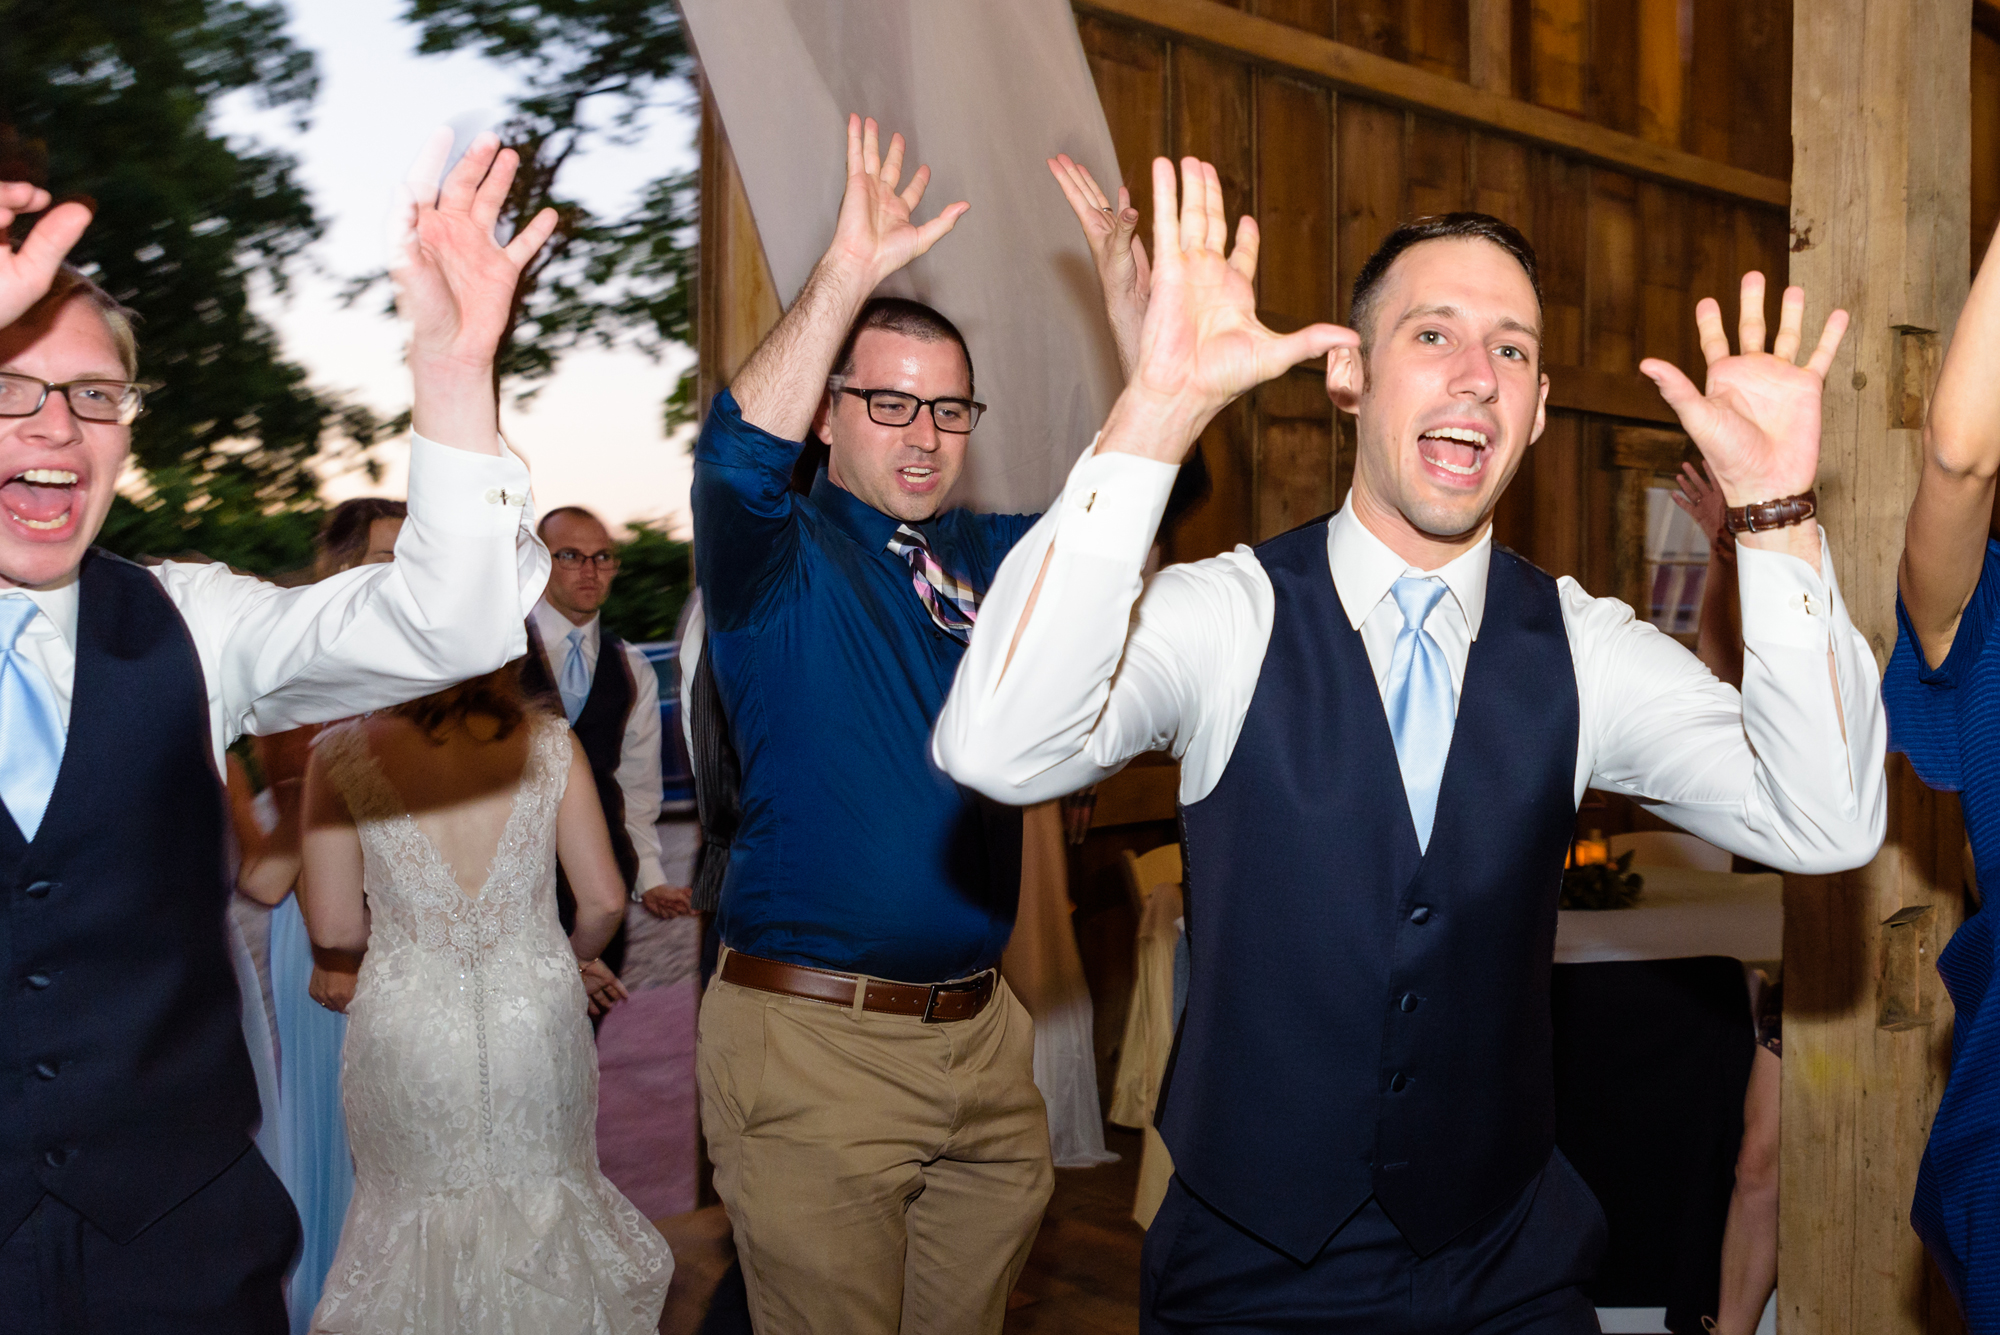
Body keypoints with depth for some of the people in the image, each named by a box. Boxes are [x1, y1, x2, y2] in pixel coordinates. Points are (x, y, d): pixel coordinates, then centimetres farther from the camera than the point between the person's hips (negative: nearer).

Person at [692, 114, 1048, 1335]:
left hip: (982, 1033, 5)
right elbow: (738, 459, -24)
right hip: (817, 1040, -5)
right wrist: (850, 273, -34)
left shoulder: (993, 557, 11)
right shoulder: (778, 559, -3)